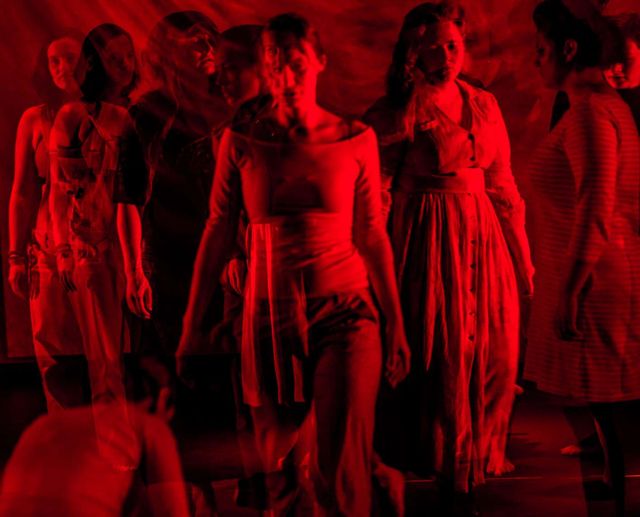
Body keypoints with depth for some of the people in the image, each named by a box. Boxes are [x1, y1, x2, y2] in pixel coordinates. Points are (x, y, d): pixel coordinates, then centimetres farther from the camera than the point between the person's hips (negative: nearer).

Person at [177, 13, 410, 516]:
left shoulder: (356, 139, -1)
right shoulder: (241, 141, -1)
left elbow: (372, 234, 4)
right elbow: (219, 234, 2)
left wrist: (396, 324, 5)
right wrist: (193, 323, 4)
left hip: (344, 310, -1)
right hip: (272, 315, 1)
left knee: (340, 468, -6)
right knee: (282, 460, 13)